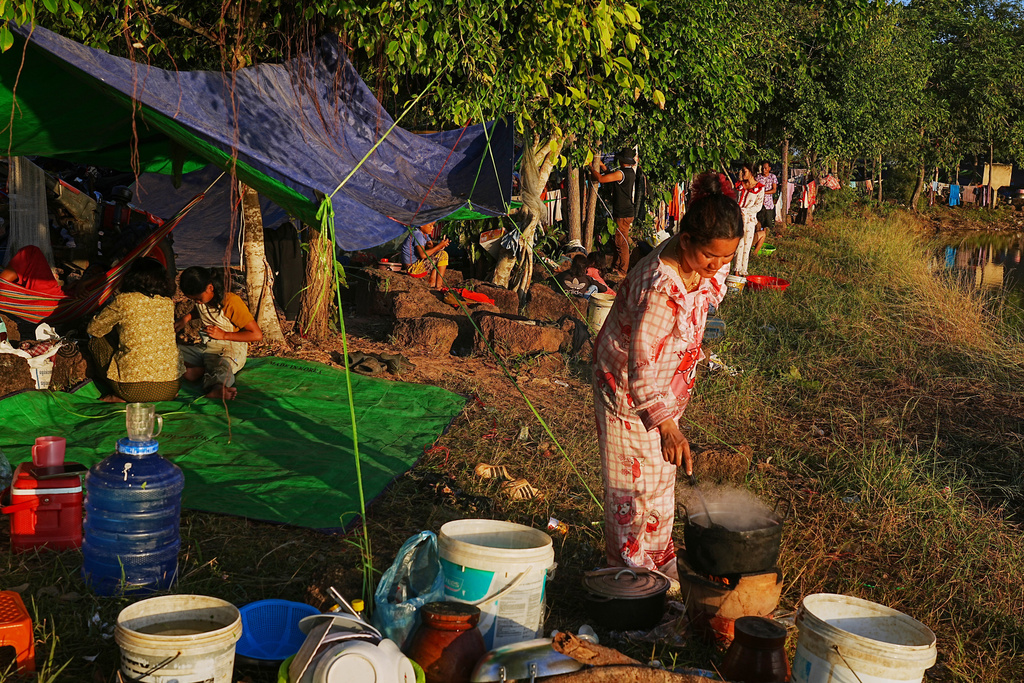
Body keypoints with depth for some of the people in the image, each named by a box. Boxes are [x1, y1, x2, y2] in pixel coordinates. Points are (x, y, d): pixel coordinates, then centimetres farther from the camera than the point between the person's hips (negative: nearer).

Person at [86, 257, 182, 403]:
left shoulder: (124, 300, -5)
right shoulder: (168, 303, 7)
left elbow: (93, 329, 11)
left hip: (135, 391, -4)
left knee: (98, 340, 18)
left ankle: (119, 396, 7)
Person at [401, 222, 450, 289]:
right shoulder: (418, 235, -22)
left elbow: (430, 245, 13)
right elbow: (423, 254, -31)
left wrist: (440, 244, -8)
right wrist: (439, 246, -25)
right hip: (413, 267, -10)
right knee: (443, 255, -13)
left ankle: (432, 282, 12)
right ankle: (439, 285, -9)